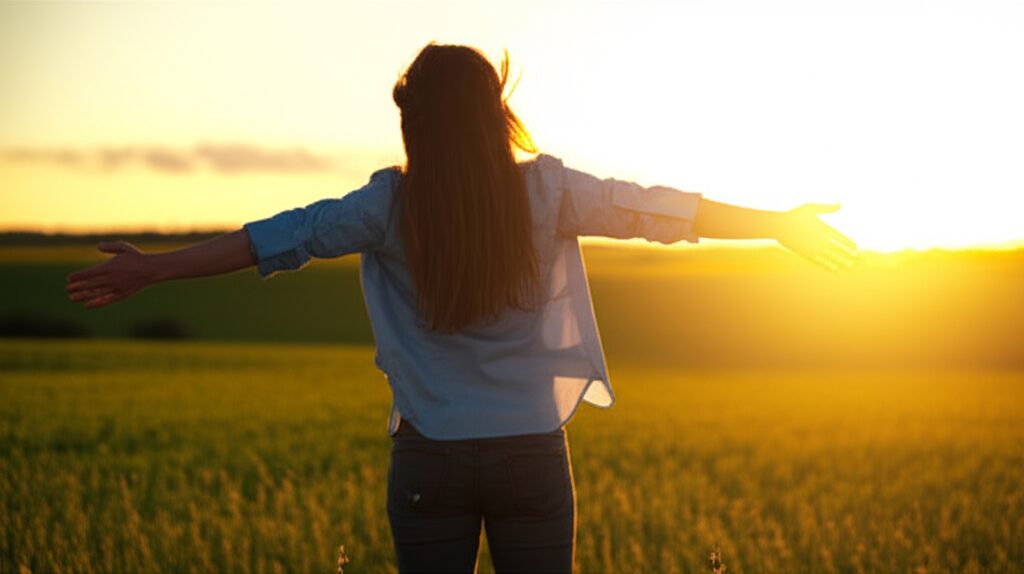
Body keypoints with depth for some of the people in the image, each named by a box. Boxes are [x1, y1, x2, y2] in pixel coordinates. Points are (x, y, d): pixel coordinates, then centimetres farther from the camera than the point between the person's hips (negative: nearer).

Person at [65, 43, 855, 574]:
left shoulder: (392, 206, -7)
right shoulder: (550, 192, -5)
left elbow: (282, 238, -4)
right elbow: (666, 210, 3)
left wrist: (156, 268, 5)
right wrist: (782, 224, 16)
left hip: (432, 460, 0)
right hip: (532, 457, 1)